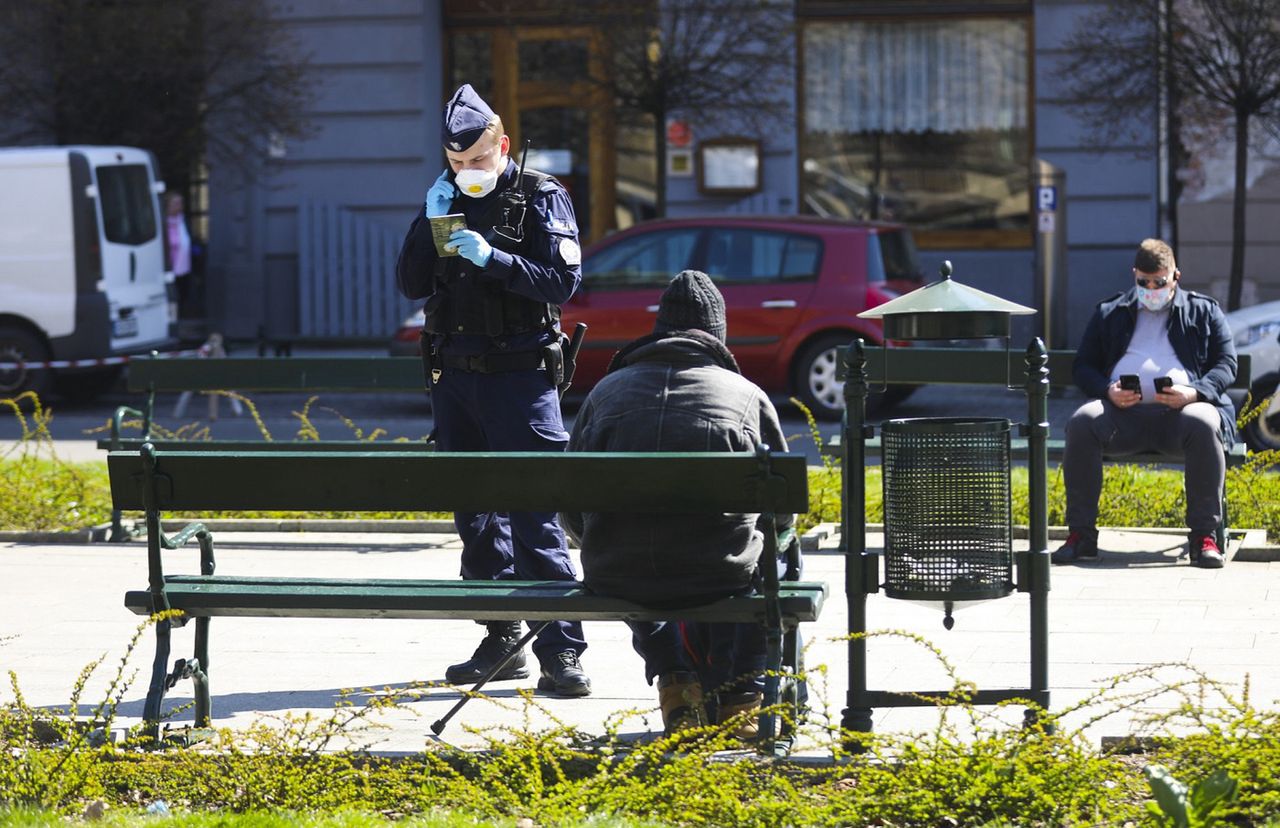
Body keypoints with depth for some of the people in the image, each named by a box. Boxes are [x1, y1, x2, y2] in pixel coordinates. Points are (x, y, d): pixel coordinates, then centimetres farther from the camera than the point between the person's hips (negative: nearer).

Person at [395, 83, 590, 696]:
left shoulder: (540, 199, -2)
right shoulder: (446, 203, 13)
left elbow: (563, 280, -11)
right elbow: (411, 286, 8)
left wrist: (493, 259, -22)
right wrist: (428, 223, -6)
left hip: (519, 376, -6)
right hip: (454, 374, 6)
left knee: (533, 513, -12)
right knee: (476, 514, 9)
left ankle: (562, 650, -13)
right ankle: (502, 640, 16)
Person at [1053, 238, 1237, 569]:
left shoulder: (1204, 311, 20)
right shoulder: (1110, 312, 24)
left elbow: (1226, 365, 11)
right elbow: (1082, 366, 19)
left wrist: (1193, 393, -10)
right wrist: (1108, 391, -5)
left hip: (1180, 408, -1)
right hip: (1122, 410, 1)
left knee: (1204, 424, -37)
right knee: (1081, 423, -31)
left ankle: (1204, 536, -31)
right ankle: (1080, 535, -27)